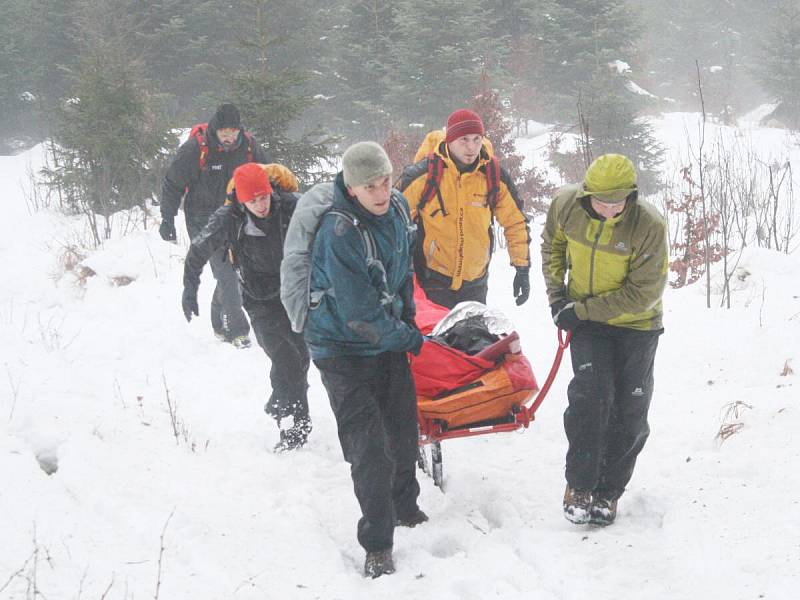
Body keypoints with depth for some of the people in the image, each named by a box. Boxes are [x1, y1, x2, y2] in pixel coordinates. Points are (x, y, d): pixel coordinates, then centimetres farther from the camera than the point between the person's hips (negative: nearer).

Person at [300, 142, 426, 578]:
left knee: (403, 430, 20)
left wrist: (407, 315, 15)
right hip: (344, 349, -8)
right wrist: (407, 337, -13)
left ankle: (404, 507, 43)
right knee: (369, 446, -10)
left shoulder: (396, 207, -6)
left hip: (389, 340, 8)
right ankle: (377, 545, 1)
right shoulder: (339, 232, -30)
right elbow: (359, 311, -27)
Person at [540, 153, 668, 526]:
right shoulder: (566, 205, -15)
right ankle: (579, 485, -4)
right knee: (591, 394, -17)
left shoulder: (649, 226, -27)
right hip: (586, 318, 1)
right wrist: (556, 294, -2)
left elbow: (644, 293, -22)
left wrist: (581, 310, -22)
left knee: (629, 411, 3)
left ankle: (608, 491, 20)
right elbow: (552, 244, 8)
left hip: (636, 324, -1)